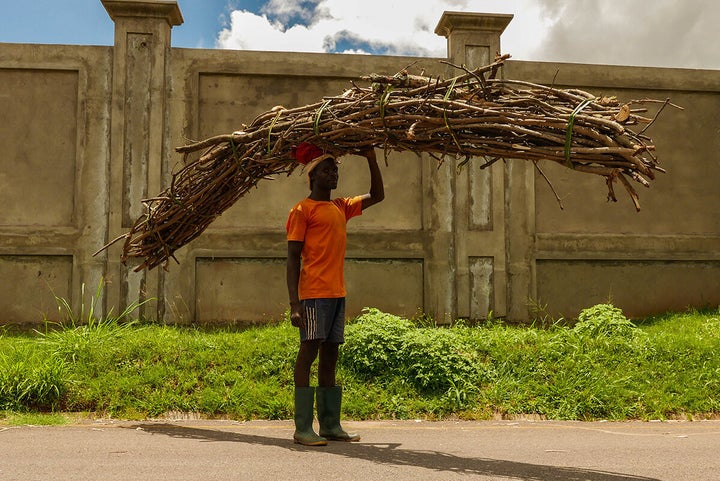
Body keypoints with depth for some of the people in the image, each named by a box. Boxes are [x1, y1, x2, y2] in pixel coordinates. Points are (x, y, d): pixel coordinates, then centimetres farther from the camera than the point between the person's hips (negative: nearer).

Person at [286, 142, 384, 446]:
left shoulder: (341, 207, 19)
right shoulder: (302, 210, -2)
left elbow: (377, 195, 31)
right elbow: (293, 258, -7)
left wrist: (371, 158, 21)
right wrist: (294, 303, -16)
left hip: (337, 293, 8)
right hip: (314, 294, -8)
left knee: (330, 357, 9)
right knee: (309, 353, -7)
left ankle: (331, 425, 14)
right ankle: (303, 429, -3)